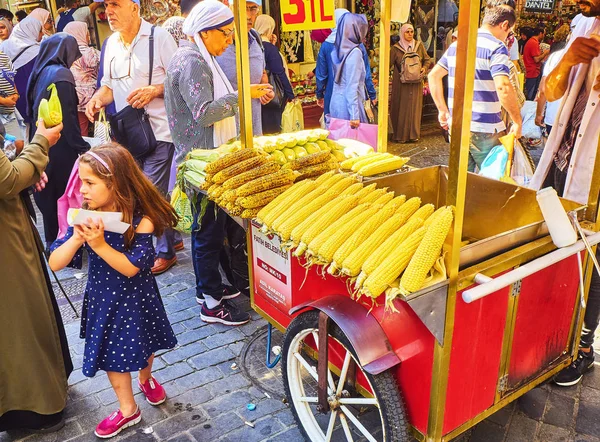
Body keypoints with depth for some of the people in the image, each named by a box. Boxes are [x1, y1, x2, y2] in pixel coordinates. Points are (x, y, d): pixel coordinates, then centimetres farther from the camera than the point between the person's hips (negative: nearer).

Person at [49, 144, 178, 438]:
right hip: (103, 298, 3)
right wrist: (76, 238, -33)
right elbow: (54, 264, -16)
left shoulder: (140, 218, -24)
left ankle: (145, 378, 55)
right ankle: (127, 410, 38)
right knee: (113, 353, 16)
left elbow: (131, 267, -26)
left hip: (136, 297, -2)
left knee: (144, 343, 21)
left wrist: (99, 244, -38)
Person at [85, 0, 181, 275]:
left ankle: (165, 252, 13)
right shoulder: (110, 44, 12)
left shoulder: (159, 37, -7)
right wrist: (98, 99, -2)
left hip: (157, 129, -7)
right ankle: (169, 239, 30)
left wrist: (154, 90, -22)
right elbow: (109, 85, 18)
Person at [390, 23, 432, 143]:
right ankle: (400, 135, 8)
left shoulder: (419, 46, 6)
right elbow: (389, 64, -8)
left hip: (416, 83, 3)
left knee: (415, 107, 6)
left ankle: (414, 134, 15)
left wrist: (425, 68, -6)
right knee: (401, 108, 0)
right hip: (401, 83, -3)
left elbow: (427, 59, 14)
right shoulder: (396, 48, -3)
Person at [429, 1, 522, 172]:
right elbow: (503, 87, -24)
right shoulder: (496, 47, -11)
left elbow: (434, 75, 17)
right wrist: (517, 121, -13)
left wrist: (443, 110, 20)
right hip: (485, 131, -6)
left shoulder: (456, 44, 12)